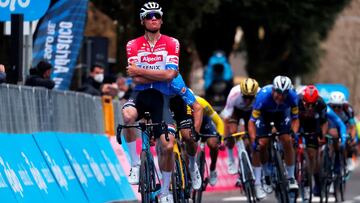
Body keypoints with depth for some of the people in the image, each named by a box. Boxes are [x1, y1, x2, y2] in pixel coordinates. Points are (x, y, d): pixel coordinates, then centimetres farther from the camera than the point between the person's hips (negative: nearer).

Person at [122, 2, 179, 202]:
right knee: (128, 115, -37)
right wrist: (160, 75, -9)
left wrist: (140, 71, -10)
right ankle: (135, 164, -21)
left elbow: (169, 74, -11)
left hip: (161, 96, 0)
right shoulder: (133, 45, 3)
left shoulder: (171, 44, 2)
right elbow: (136, 79, -6)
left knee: (168, 146, -12)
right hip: (140, 95, 0)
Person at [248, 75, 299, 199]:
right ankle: (257, 183, -8)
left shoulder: (292, 96, -33)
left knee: (287, 141, -15)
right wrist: (254, 140, -49)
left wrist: (294, 132, -39)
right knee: (261, 144, -17)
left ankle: (291, 177, 2)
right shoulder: (263, 96, -40)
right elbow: (252, 121, -37)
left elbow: (295, 119, -20)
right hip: (263, 114, -2)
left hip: (281, 113, 2)